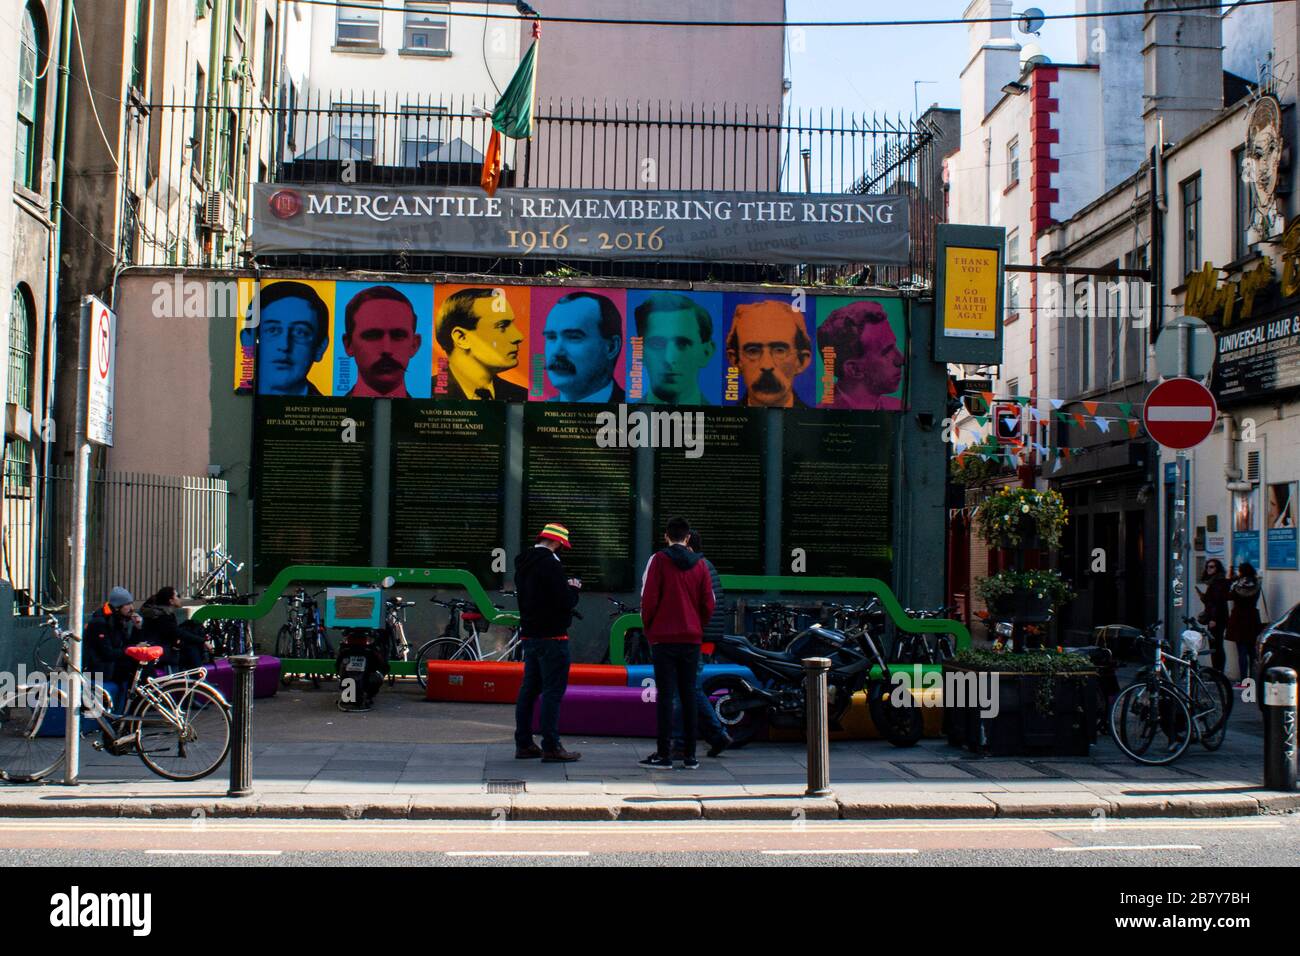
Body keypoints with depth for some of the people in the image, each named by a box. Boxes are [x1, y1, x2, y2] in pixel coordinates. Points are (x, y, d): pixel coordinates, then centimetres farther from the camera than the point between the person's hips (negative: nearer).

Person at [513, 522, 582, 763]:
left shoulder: (523, 563, 13)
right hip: (551, 636, -9)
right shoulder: (550, 564, -16)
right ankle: (551, 747, -6)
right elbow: (566, 602, -20)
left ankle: (523, 744, 18)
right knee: (553, 691, -6)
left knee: (529, 689, 13)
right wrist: (574, 588, 2)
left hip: (530, 634, 9)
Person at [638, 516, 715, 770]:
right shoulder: (699, 564, 6)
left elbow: (648, 599, -8)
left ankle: (664, 754, -3)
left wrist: (649, 629, 6)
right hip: (692, 639, 3)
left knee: (665, 694, -2)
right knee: (688, 694, 7)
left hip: (663, 637, -3)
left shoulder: (658, 560, -4)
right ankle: (689, 755, 8)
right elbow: (709, 604, 6)